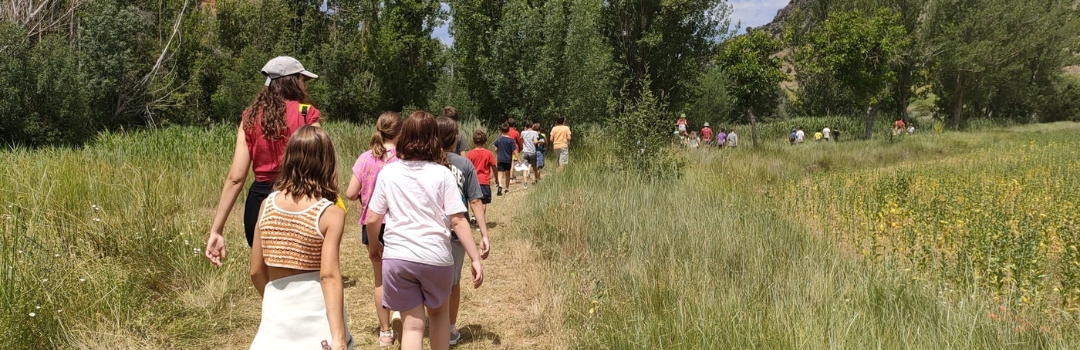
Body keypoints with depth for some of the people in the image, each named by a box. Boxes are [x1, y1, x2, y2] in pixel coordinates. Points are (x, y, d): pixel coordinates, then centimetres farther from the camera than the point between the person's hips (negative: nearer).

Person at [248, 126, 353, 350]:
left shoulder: (267, 205, 1)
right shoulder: (331, 213, -11)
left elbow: (256, 272, 6)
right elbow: (329, 276, -19)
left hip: (277, 318, 3)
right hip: (317, 318, -3)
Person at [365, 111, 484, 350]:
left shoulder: (388, 172, 0)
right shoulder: (442, 174, -5)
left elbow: (372, 219, 3)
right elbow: (458, 221, -8)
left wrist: (373, 245, 23)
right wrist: (475, 260, -4)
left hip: (397, 257, 1)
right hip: (436, 257, -1)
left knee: (412, 324, 7)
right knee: (439, 311, 25)